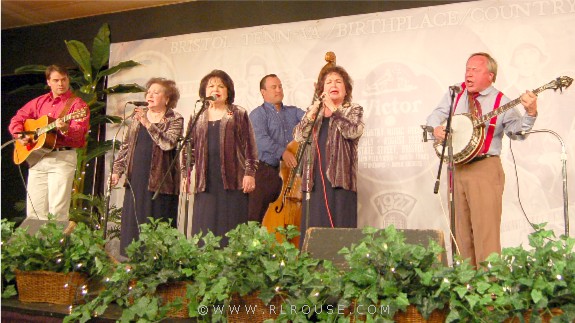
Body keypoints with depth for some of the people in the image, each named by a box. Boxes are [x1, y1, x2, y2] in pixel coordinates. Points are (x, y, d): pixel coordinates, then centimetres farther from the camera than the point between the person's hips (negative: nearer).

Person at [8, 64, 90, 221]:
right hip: (36, 157, 6)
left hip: (62, 158, -5)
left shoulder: (77, 104, -2)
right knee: (34, 210, 7)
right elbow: (17, 119, 20)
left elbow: (79, 132, -15)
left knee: (57, 211, -10)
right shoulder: (39, 102, 15)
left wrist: (66, 130, -36)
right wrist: (20, 135, 1)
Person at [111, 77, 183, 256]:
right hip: (136, 179, 5)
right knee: (132, 224, 8)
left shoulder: (175, 119, -2)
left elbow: (168, 143, -20)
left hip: (160, 180, -5)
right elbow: (125, 145, 17)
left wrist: (147, 123, -21)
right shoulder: (138, 116, 15)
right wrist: (117, 170, 9)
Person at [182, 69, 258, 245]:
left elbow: (249, 146, 2)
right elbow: (189, 148, 17)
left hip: (232, 180, -3)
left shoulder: (239, 114, 7)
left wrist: (250, 172, -6)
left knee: (230, 229, -2)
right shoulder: (198, 117, 15)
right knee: (204, 229, 2)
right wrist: (186, 174, 10)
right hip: (205, 182, 3)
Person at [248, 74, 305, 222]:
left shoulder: (294, 112, 19)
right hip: (266, 172, -4)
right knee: (256, 217, -6)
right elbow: (261, 139, -15)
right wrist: (282, 152, -26)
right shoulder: (258, 114, 1)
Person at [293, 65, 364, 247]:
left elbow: (353, 132, -13)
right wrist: (312, 114, -8)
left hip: (340, 177, -3)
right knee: (313, 228, 3)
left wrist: (334, 110, -14)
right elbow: (299, 137, 4)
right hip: (314, 177, 3)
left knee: (340, 226, -5)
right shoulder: (313, 111, 17)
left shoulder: (354, 111, 8)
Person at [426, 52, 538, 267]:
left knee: (486, 231, -10)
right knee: (462, 232, 11)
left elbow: (517, 130, -10)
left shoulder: (501, 102, -2)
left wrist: (530, 114, -28)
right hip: (457, 167, 4)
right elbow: (436, 115, 15)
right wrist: (436, 128, -7)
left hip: (485, 169, -4)